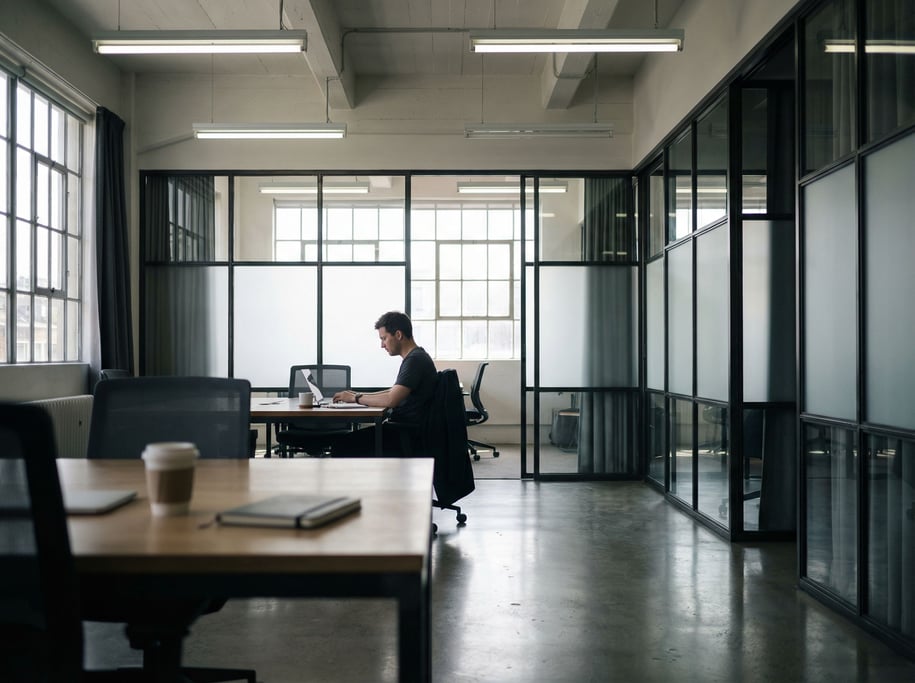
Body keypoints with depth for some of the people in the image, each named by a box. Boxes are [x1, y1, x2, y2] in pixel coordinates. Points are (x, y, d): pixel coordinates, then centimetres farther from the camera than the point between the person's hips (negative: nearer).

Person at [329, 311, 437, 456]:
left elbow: (391, 400, -26)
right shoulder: (416, 357, 16)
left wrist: (356, 398, -13)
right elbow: (395, 392, 23)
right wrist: (359, 394, 13)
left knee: (341, 445, -10)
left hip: (407, 436, -10)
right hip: (403, 428, 10)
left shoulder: (415, 360, -17)